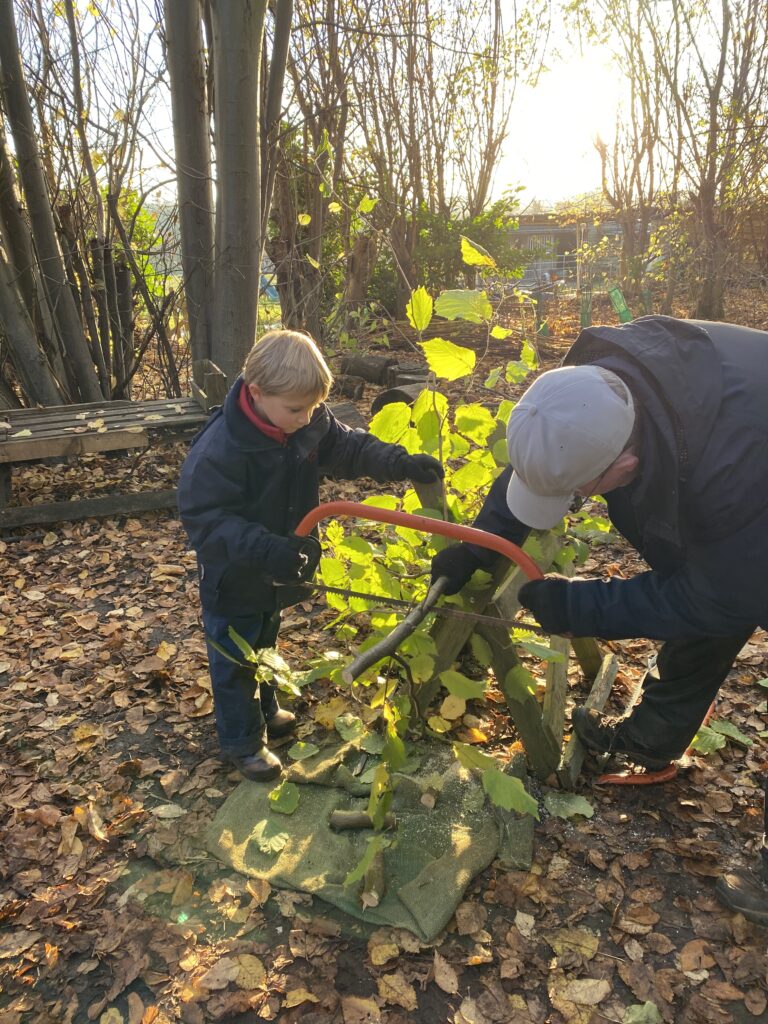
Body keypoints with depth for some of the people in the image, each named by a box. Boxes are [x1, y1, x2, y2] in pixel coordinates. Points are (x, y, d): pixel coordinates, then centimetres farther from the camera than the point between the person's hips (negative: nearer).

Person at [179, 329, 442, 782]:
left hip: (276, 574, 7)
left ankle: (265, 711, 51)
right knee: (235, 659, 11)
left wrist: (400, 463, -17)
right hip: (234, 580, -7)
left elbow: (350, 447, -2)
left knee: (264, 645, 29)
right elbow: (205, 518, -32)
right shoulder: (219, 449, -33)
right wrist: (264, 548, -46)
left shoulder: (310, 422, -14)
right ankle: (243, 741, 31)